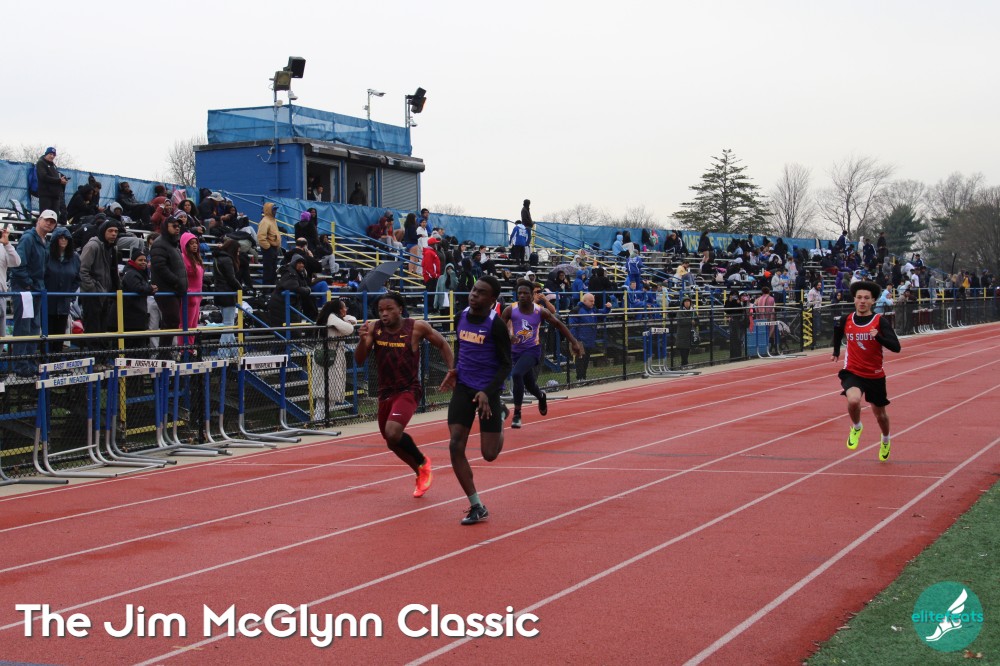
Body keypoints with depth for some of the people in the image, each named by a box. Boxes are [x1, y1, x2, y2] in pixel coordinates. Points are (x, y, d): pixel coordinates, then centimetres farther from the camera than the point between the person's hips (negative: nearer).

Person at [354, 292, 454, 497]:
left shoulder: (417, 327, -11)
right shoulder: (374, 329, -4)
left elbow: (442, 344, 5)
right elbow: (359, 361, -6)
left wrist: (451, 370, -4)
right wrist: (362, 340, -24)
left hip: (408, 390, -5)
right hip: (385, 392, 5)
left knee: (392, 433, -26)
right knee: (391, 441, 17)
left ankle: (423, 463, 2)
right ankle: (421, 473, 43)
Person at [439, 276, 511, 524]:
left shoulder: (496, 325, -14)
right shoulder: (461, 317, 3)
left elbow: (506, 365, -10)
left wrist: (487, 392, -21)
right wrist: (454, 369, 6)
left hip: (488, 391, -5)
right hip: (463, 388, 5)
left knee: (489, 454, 0)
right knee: (456, 445, -10)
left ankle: (500, 416, 36)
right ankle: (476, 507, 0)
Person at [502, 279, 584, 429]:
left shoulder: (541, 311, -10)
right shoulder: (510, 310, -10)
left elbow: (559, 325, 2)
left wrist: (574, 342, 1)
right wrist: (508, 335, -29)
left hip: (532, 350, -3)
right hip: (516, 350, 3)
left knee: (517, 374, -29)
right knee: (529, 384, 17)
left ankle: (517, 414, -21)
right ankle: (541, 396, 57)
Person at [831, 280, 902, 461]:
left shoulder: (880, 321, -12)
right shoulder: (845, 320, -4)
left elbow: (896, 347, -21)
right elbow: (837, 331, 21)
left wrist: (878, 336, -35)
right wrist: (836, 352, 23)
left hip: (875, 375, 0)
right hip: (852, 372, 0)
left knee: (879, 414, 16)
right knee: (853, 400, -31)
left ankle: (885, 440, 49)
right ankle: (856, 428, 2)